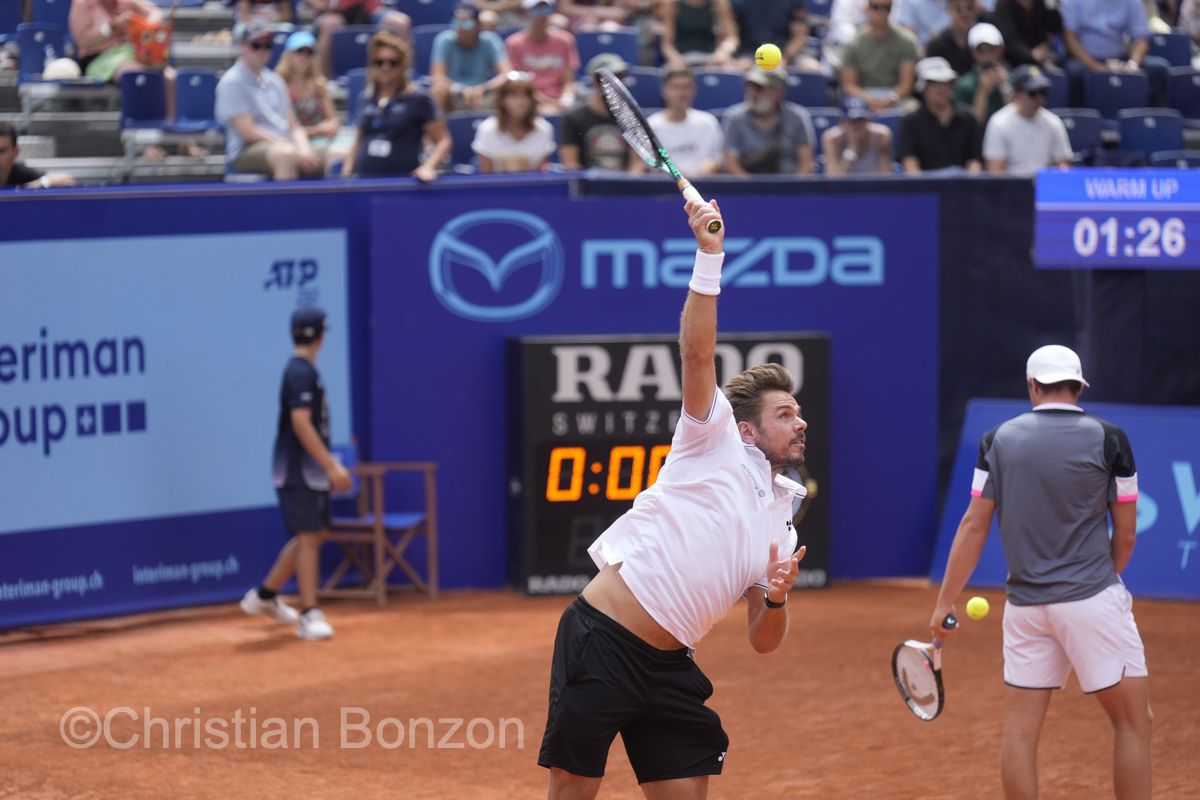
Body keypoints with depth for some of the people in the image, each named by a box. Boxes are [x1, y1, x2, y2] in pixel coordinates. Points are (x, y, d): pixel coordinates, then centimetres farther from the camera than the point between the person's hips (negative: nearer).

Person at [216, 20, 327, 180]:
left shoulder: (274, 81, 19)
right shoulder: (232, 83, -4)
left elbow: (294, 126, 18)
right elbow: (248, 132, -11)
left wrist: (304, 149, -6)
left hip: (286, 146, 7)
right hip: (246, 152, -7)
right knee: (285, 153, -41)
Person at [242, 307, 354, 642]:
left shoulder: (304, 370, 14)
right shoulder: (301, 372, -16)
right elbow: (301, 424, -24)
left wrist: (329, 466, 21)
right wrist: (332, 466, -25)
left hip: (312, 471, 10)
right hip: (299, 472, -10)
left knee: (315, 533, 15)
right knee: (308, 537, -8)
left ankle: (265, 596, 25)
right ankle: (309, 616, -6)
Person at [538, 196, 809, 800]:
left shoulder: (780, 520, 18)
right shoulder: (716, 442, 1)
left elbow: (762, 641, 17)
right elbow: (697, 354, -13)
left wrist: (776, 598, -5)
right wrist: (710, 257, -23)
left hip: (667, 667, 7)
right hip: (601, 637, -7)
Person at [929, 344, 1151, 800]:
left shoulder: (998, 440, 5)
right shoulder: (1107, 439, -2)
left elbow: (973, 525, 4)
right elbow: (1126, 536, 2)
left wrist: (945, 602, 10)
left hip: (1025, 604, 3)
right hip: (1091, 599, -3)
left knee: (1020, 730, 8)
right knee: (1133, 723, 3)